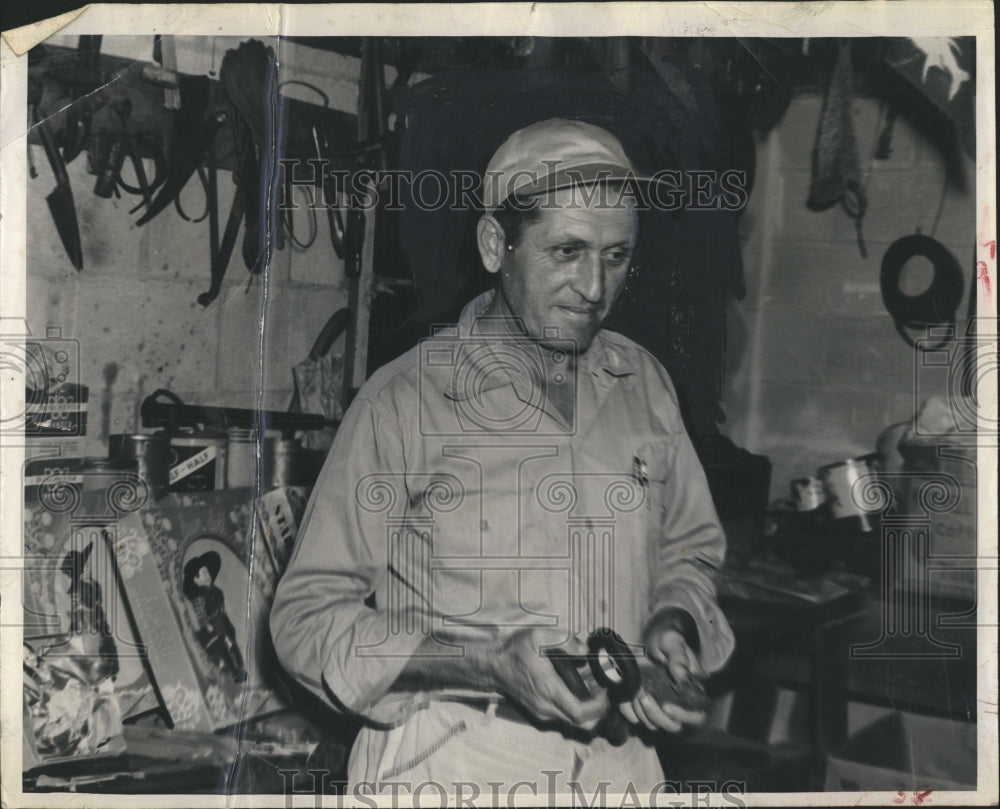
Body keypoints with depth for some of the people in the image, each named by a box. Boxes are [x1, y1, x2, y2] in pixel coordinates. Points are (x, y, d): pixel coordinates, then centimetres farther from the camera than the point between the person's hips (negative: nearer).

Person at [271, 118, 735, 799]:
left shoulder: (644, 383, 9)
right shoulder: (403, 401, -6)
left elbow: (689, 549, 23)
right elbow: (307, 616, -5)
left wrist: (670, 627, 1)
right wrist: (490, 664, -16)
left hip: (619, 762, 4)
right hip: (450, 767, -3)